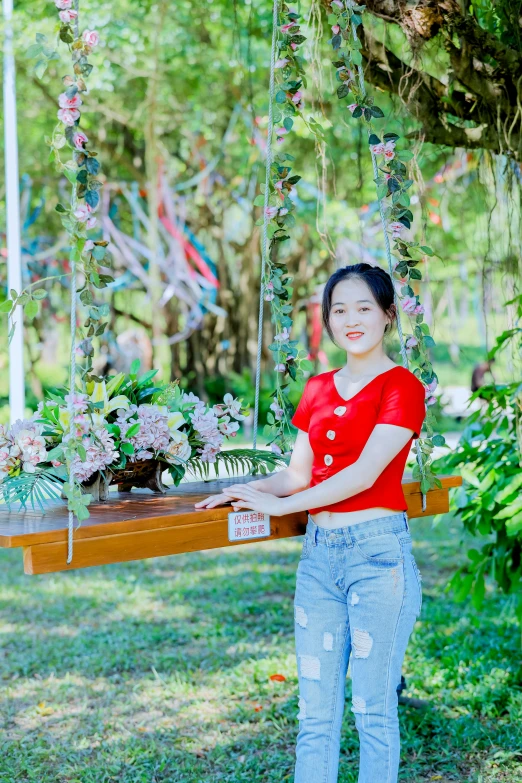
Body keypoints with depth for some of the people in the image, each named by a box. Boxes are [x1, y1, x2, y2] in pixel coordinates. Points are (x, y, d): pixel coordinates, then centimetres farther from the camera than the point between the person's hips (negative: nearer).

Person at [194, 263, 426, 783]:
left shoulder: (401, 387, -4)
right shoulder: (318, 389, 15)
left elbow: (366, 472, -14)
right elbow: (298, 474, 15)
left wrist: (278, 505, -11)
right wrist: (249, 489, -4)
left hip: (377, 549, -6)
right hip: (318, 551, 6)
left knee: (373, 708, 1)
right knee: (314, 711, 7)